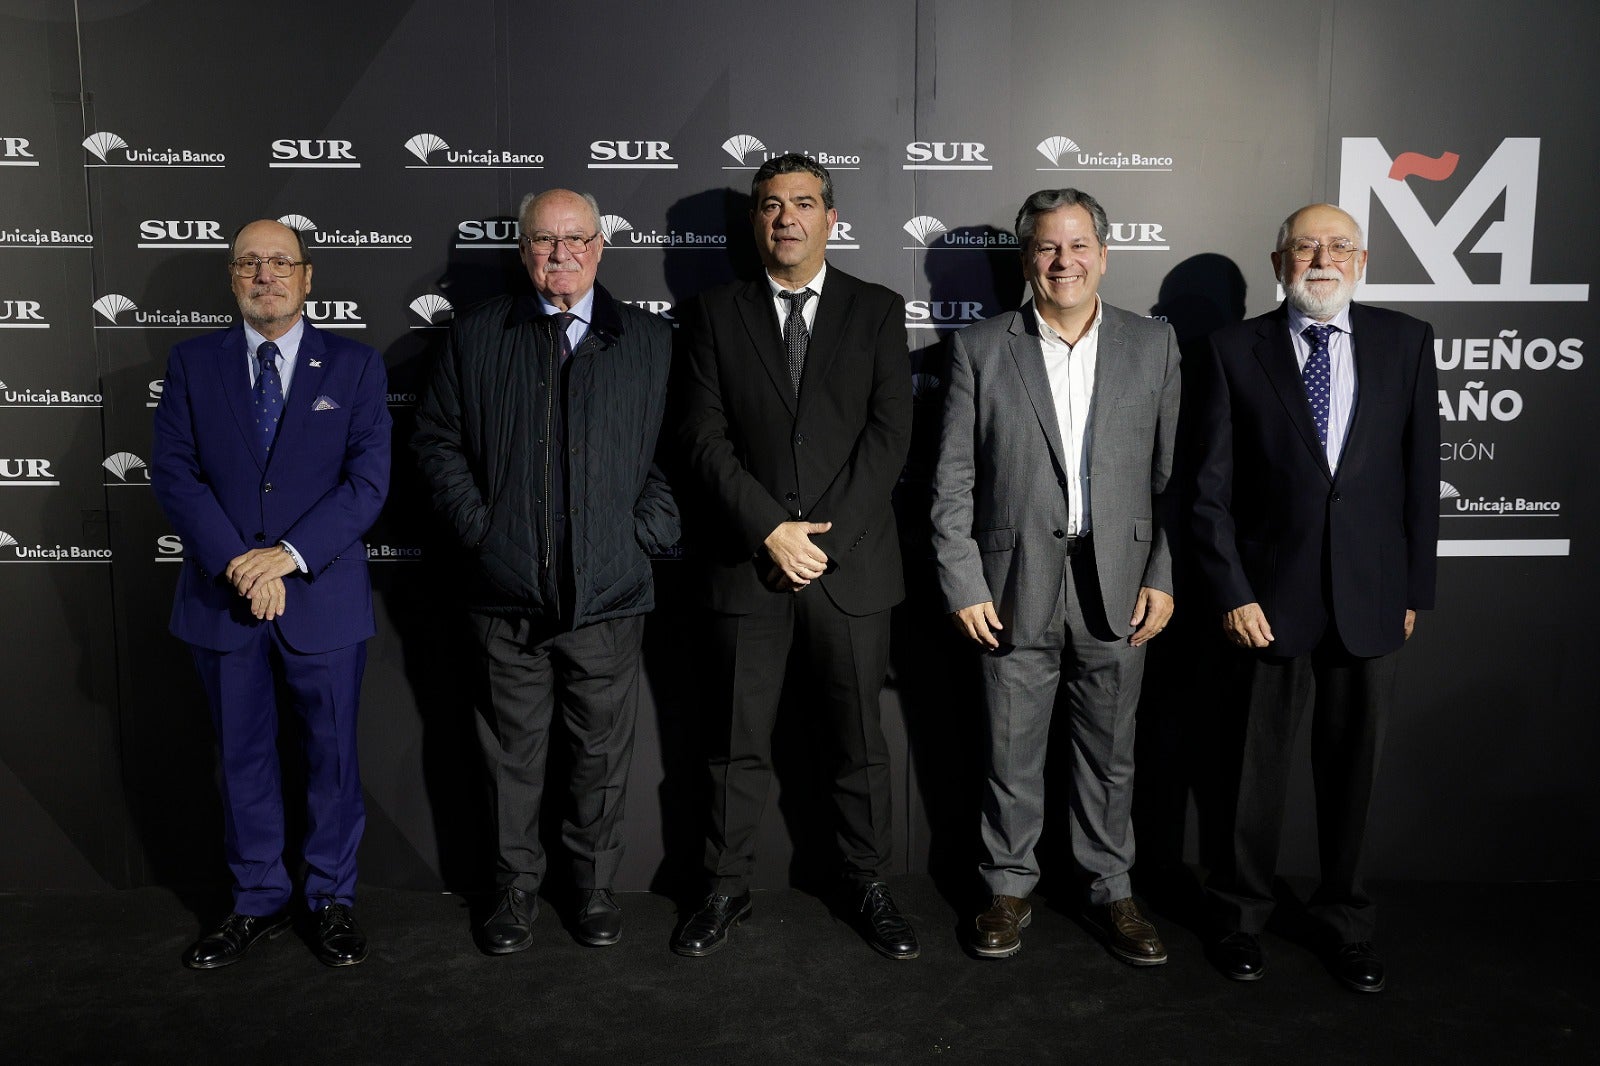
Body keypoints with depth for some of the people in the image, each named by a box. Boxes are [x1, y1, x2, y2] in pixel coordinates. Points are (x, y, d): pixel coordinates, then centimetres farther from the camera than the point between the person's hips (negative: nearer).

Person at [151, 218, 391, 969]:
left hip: (323, 597, -1)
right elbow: (173, 472, -3)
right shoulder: (192, 363, 5)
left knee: (332, 755, 9)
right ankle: (258, 902, 29)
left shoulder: (355, 366, 1)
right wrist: (237, 561, -16)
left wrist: (290, 555, -18)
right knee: (242, 758, 13)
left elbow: (367, 479, -7)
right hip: (222, 597, 2)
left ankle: (333, 899, 26)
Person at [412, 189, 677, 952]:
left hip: (608, 590, 0)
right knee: (513, 750, 10)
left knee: (602, 752, 10)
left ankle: (595, 887, 28)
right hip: (506, 586, 1)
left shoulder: (649, 341, 6)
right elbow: (436, 438, 8)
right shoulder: (477, 336, 7)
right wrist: (476, 525, -2)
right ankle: (516, 888, 27)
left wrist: (648, 531, -6)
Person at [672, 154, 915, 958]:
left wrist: (825, 532, -12)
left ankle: (866, 884, 27)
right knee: (737, 742, 9)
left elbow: (890, 433, -3)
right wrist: (771, 530, -13)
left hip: (852, 561, 0)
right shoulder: (717, 314, 6)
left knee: (858, 739, 10)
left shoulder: (877, 311, 6)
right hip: (745, 563, 0)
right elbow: (703, 438, -2)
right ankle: (726, 889, 24)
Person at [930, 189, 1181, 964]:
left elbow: (1172, 472, 5)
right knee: (1011, 753, 9)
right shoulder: (980, 349, 1)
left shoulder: (1153, 345, 5)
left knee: (1110, 752, 13)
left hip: (1116, 586, 1)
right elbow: (953, 482, -1)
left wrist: (1163, 577, -2)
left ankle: (1110, 891, 29)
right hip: (1016, 585, -1)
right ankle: (1008, 889, 27)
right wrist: (963, 585, -6)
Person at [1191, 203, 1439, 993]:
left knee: (1353, 768, 13)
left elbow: (1420, 474, 5)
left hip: (1371, 599, 2)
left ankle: (1345, 920, 32)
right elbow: (1211, 488, -3)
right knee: (1257, 765, 9)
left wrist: (1415, 589, 3)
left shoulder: (1406, 341, 4)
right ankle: (1240, 914, 29)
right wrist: (1231, 593, -9)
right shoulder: (1236, 350, -1)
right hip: (1270, 598, -2)